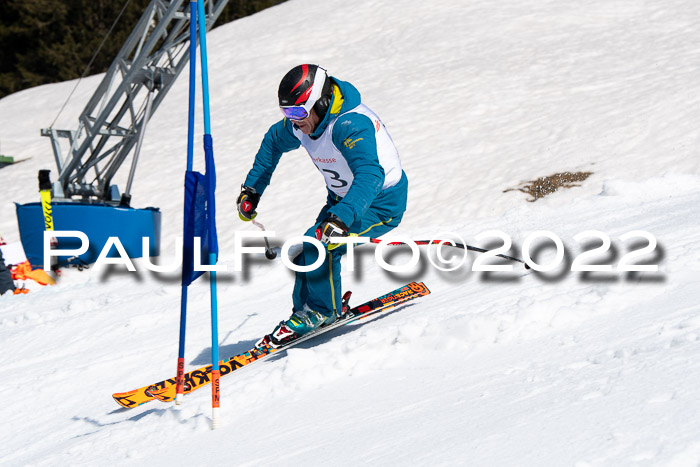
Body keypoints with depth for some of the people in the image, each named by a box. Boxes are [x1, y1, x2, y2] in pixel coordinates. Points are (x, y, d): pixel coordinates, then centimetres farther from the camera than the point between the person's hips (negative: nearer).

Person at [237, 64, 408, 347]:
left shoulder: (350, 125, -33)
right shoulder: (302, 123, -7)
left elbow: (370, 176, -47)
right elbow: (274, 141, 15)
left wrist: (341, 219, -58)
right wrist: (252, 189, 11)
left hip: (382, 202, -8)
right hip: (343, 198, 9)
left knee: (319, 243, -24)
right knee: (306, 250, -2)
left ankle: (319, 312, -8)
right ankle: (305, 310, 16)